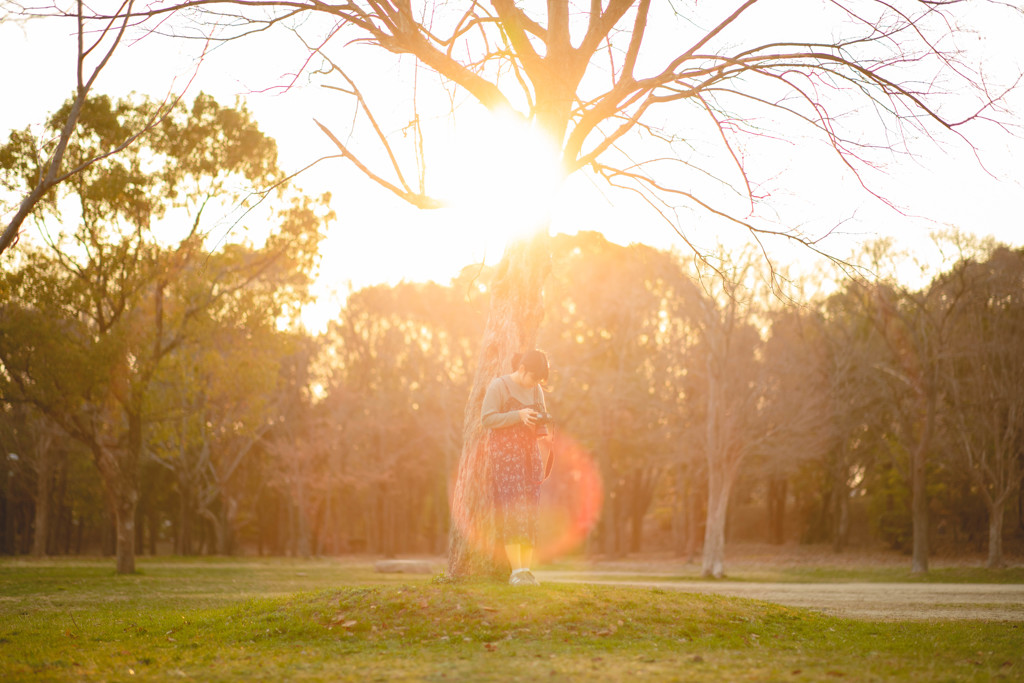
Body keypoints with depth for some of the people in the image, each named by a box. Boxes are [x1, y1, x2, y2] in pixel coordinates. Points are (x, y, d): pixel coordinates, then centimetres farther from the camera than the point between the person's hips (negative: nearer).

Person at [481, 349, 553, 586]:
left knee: (530, 511, -1)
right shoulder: (498, 386, -5)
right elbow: (487, 419, -11)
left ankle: (526, 569, 0)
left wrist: (542, 421, -2)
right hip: (505, 453, -6)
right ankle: (516, 571, -15)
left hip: (529, 452, 6)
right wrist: (518, 416, -19)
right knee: (513, 510, -14)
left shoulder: (536, 389, 13)